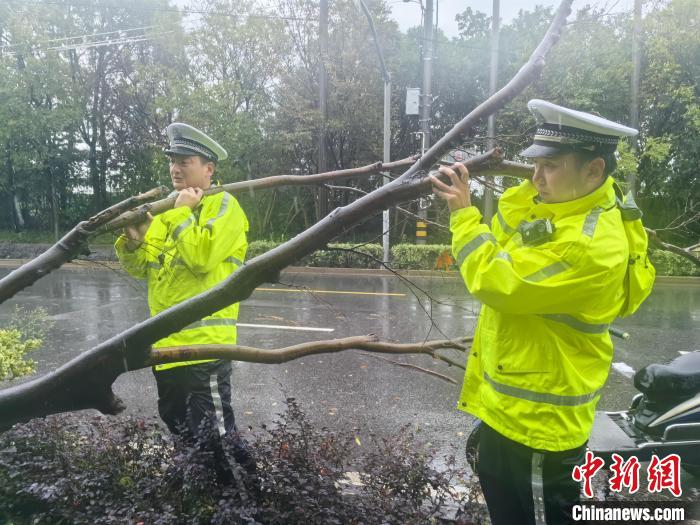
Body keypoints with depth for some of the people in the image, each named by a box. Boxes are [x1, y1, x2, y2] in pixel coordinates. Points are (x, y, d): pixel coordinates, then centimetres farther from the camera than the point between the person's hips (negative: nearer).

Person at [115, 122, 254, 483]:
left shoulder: (223, 205, -9)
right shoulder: (166, 208, 14)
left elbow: (203, 256, -27)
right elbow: (142, 268, 10)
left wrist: (183, 213, -16)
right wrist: (134, 241, -10)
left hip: (204, 338, -8)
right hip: (166, 339, 9)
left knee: (213, 423, 2)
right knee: (176, 420, 23)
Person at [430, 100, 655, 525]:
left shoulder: (591, 244, -28)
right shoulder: (562, 209, 4)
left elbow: (496, 281, -28)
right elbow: (504, 248, 8)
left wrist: (464, 213, -18)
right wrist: (530, 188, -3)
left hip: (540, 421, -9)